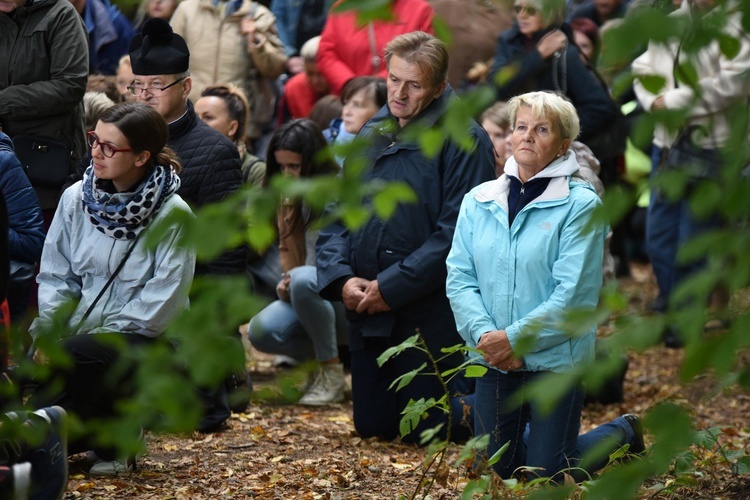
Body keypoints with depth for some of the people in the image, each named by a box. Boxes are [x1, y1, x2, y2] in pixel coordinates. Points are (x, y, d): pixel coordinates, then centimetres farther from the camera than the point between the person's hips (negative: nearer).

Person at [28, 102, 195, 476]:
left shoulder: (172, 215, -9)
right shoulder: (76, 199, 6)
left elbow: (161, 303, -13)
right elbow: (55, 276, 8)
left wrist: (103, 333, -17)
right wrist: (46, 333, -8)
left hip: (147, 343, -5)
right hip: (83, 336, 5)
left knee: (78, 358, -35)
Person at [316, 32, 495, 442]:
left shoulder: (463, 140, -11)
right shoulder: (370, 138, 10)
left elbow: (457, 232, -18)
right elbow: (336, 218, 10)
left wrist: (391, 287, -20)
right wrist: (342, 278, -8)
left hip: (430, 314, -6)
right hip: (367, 315, 7)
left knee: (423, 428, 0)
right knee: (372, 424, 14)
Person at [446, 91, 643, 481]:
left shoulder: (580, 205, -9)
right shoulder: (478, 201, 6)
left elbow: (574, 293, -15)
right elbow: (459, 278, 0)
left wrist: (515, 338, -17)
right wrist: (484, 335, -15)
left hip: (555, 358, -5)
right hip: (493, 360, 5)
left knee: (547, 475, 0)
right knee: (494, 468, 11)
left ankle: (622, 433, 28)